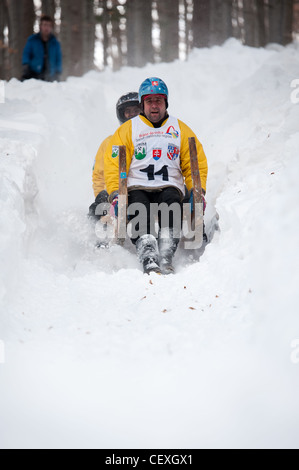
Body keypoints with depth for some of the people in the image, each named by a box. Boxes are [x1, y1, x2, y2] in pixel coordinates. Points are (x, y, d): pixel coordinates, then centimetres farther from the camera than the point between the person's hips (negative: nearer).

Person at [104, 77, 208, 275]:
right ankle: (149, 259, -52)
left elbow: (197, 164, 17)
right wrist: (115, 194, -9)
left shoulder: (180, 129, 19)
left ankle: (166, 257, -50)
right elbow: (113, 165, 8)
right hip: (136, 188, 0)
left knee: (172, 201, -35)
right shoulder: (127, 130, 16)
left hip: (169, 187, 1)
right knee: (138, 208, -35)